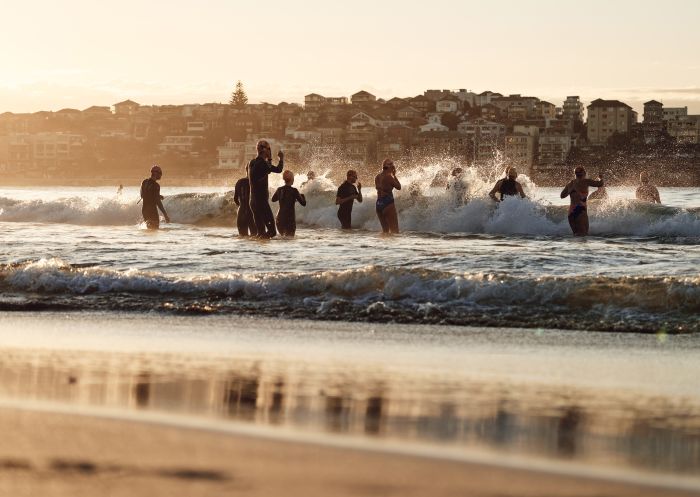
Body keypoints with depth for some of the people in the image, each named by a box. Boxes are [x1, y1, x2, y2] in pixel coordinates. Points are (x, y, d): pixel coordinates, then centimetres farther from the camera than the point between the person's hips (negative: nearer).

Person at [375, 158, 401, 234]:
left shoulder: (377, 177, 10)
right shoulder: (388, 177, -12)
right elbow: (399, 187, -2)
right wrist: (394, 175, 8)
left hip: (378, 203, 8)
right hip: (388, 203, -8)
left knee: (385, 230, 15)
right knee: (394, 230, -6)